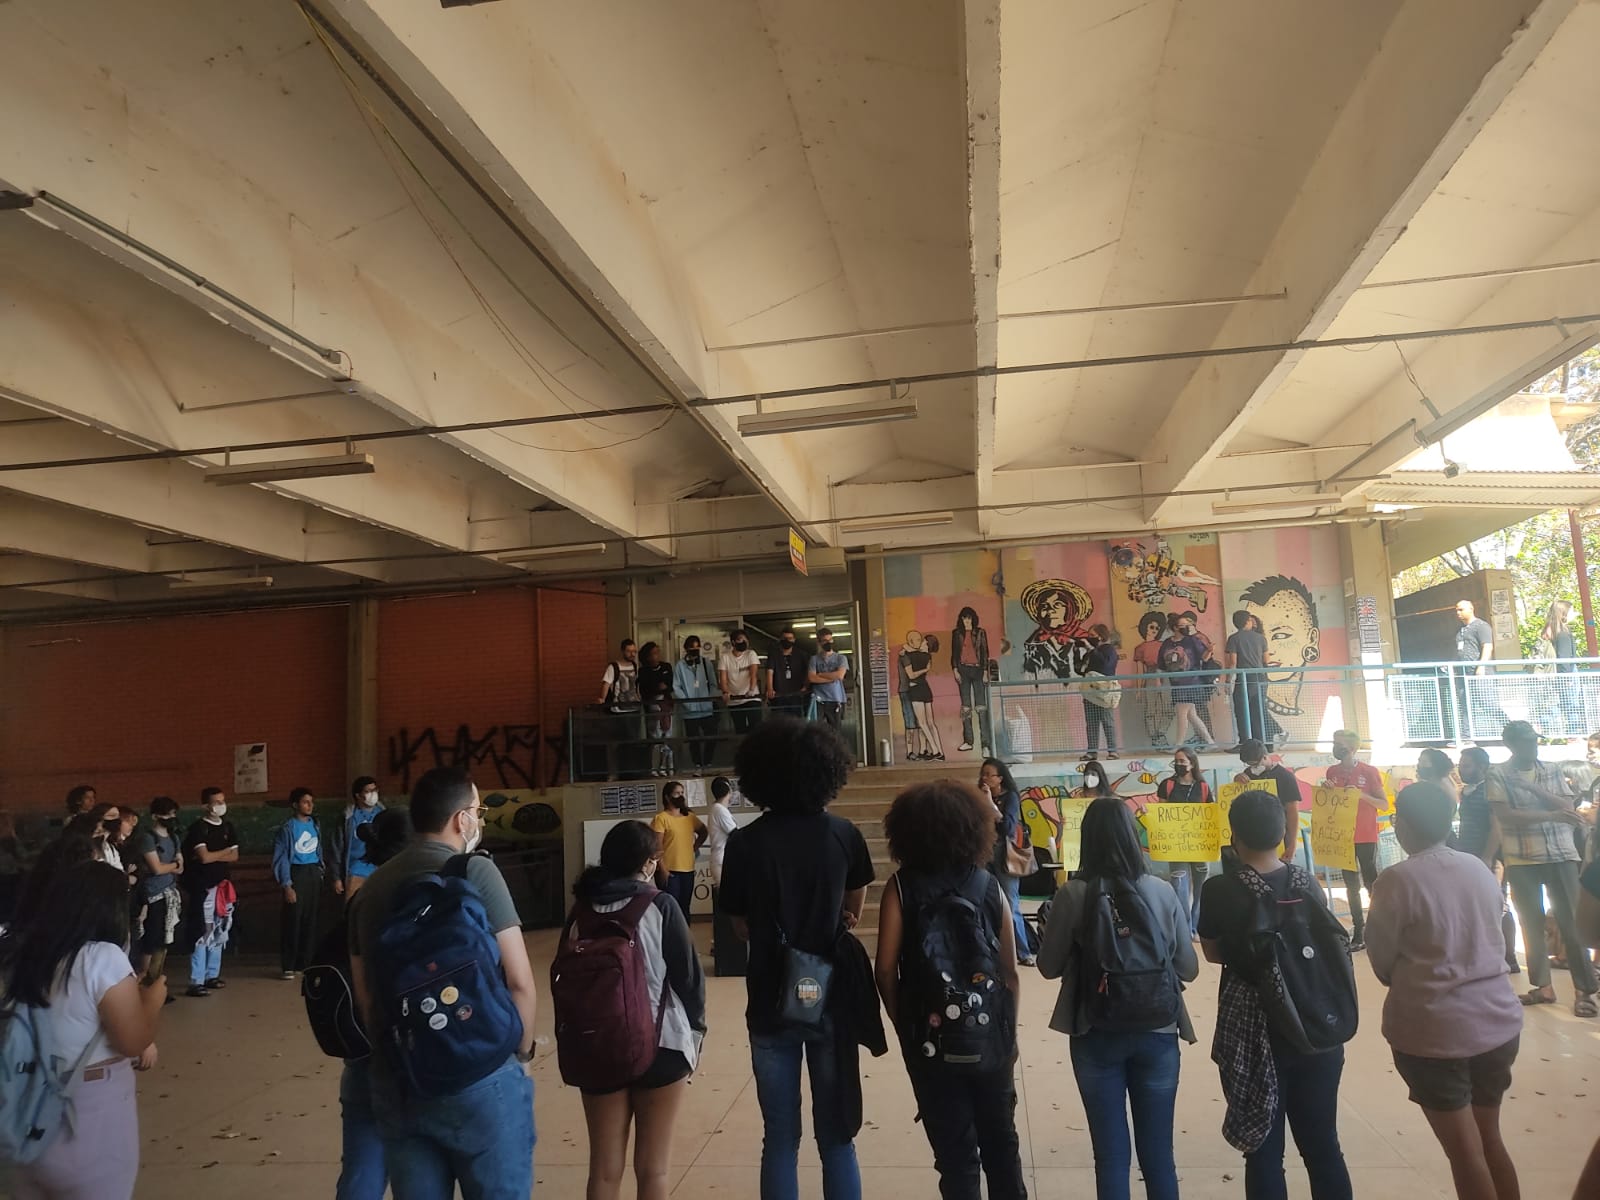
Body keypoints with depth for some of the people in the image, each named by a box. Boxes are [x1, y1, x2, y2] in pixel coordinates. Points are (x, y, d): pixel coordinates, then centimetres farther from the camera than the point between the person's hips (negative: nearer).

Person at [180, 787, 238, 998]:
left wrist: (213, 856, -7)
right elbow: (204, 857, -17)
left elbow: (234, 856, 8)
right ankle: (196, 982, -5)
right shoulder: (198, 828, -8)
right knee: (203, 934, -8)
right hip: (204, 887, -7)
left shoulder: (227, 826, 12)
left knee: (219, 933, 11)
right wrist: (225, 851, -2)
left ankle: (212, 975, 21)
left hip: (224, 886, 7)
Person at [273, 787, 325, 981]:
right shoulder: (287, 828, -6)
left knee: (310, 921, 6)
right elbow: (280, 859, -6)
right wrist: (287, 886, -10)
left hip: (314, 874, 5)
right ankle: (288, 966, 4)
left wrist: (321, 874, 12)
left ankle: (305, 962, 14)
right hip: (296, 874, -5)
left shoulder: (315, 825, 9)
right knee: (293, 921, -4)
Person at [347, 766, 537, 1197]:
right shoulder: (476, 872, -10)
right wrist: (522, 1050, 3)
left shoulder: (371, 888, 7)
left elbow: (365, 996, 13)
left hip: (396, 1085, 6)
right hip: (479, 1079, -5)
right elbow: (520, 983, -12)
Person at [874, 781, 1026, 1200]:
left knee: (955, 1150, 11)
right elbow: (1010, 971, -1)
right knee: (1001, 1141, 21)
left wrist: (905, 1025, 3)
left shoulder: (901, 887, -9)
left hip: (933, 1038, -2)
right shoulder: (988, 885, -3)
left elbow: (886, 969, -12)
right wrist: (1008, 1029, 13)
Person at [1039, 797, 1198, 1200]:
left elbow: (1049, 967, -2)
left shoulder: (1072, 894, -12)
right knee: (1158, 1153, 15)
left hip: (1097, 1036, -1)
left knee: (1111, 1154, 11)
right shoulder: (1162, 892, -7)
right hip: (1157, 1033, 2)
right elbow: (1188, 969, 2)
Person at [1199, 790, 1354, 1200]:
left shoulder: (1220, 889, -13)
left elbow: (1213, 952, 1)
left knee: (1264, 1147, 9)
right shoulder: (1307, 884, -3)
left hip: (1253, 1032, -4)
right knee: (1322, 1142, 17)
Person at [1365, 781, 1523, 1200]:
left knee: (1466, 1152, 6)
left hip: (1433, 1028, -6)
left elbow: (1381, 961, -6)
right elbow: (1491, 940, 13)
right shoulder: (1479, 869, 1)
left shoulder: (1397, 881, -17)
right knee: (1490, 1140, 21)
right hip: (1498, 1019, 6)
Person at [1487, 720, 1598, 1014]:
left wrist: (1532, 787, -15)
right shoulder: (1497, 775, -4)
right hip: (1522, 859, -1)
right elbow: (1505, 816, -14)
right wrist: (1552, 816, -17)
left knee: (1571, 921, 0)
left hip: (1561, 855, 1)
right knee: (1531, 923, 7)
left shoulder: (1552, 772, 7)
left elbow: (1568, 808, -5)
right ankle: (1543, 986, 18)